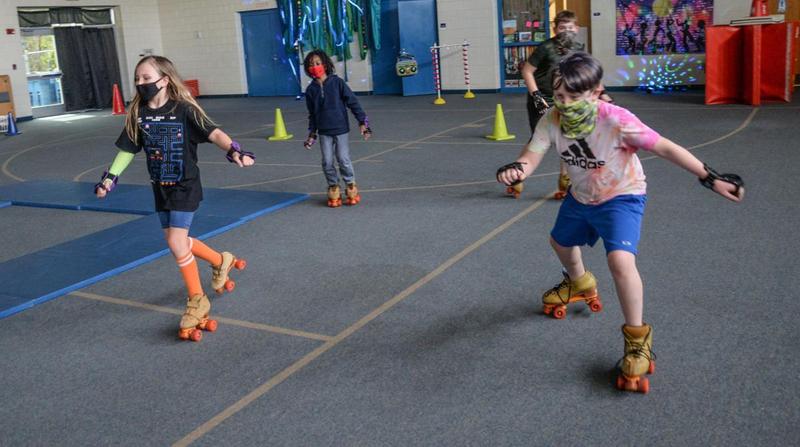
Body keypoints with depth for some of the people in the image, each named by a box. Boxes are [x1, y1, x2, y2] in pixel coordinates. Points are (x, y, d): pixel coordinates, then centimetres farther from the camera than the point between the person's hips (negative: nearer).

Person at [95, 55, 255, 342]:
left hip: (185, 187, -6)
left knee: (176, 243, -11)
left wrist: (235, 151, -42)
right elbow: (127, 150, 8)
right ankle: (221, 261, 40)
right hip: (160, 188, 6)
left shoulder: (183, 110, -16)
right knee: (175, 240, 14)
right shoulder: (138, 115, -1)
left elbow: (213, 133, -25)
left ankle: (197, 300, 7)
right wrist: (109, 179, 2)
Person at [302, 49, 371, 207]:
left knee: (343, 159, -2)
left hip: (340, 128, -3)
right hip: (324, 132, 3)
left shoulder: (337, 82, -6)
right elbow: (312, 114, 13)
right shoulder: (311, 89, 3)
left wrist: (362, 122, -8)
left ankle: (351, 188, 15)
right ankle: (333, 190, 17)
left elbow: (352, 102, -4)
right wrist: (312, 133, 13)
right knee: (327, 162, 2)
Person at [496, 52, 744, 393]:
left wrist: (710, 178, -34)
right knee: (560, 242, 27)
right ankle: (579, 284, 63)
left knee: (620, 260, -28)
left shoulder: (615, 120, -34)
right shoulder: (552, 120, -20)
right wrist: (517, 169, -51)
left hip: (622, 196, -6)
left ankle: (637, 338, -7)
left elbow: (665, 148, -32)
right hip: (580, 196, 6)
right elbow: (532, 156, -26)